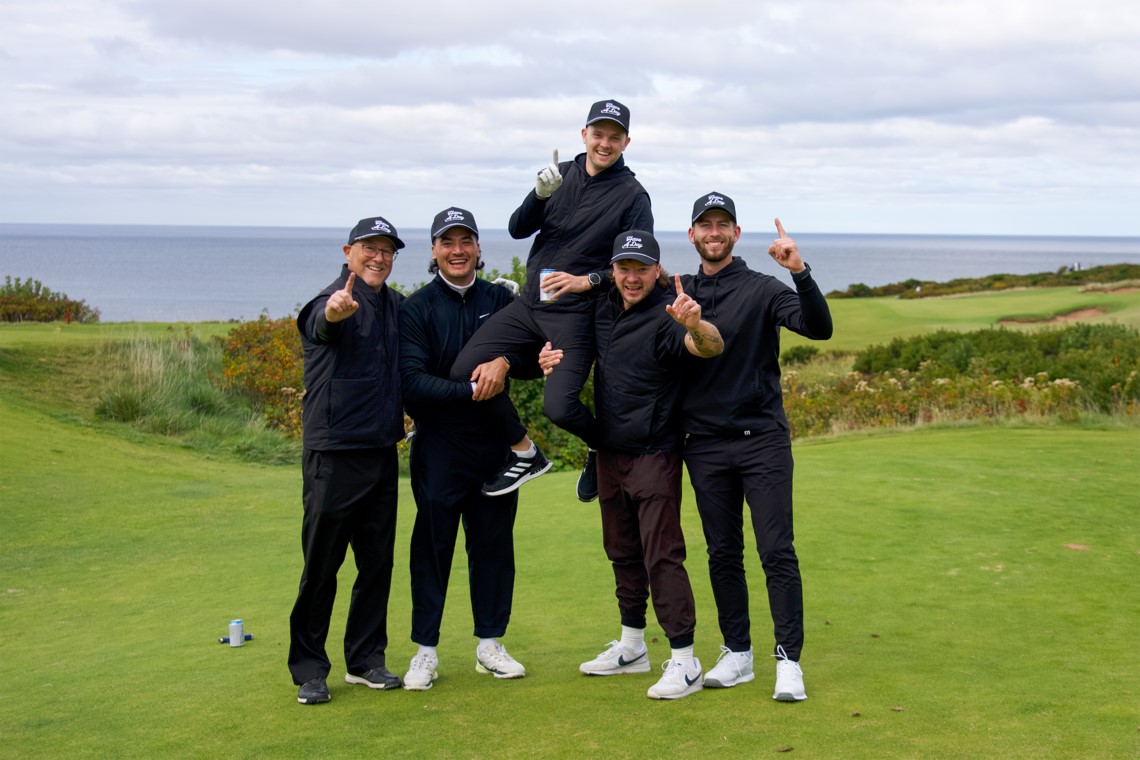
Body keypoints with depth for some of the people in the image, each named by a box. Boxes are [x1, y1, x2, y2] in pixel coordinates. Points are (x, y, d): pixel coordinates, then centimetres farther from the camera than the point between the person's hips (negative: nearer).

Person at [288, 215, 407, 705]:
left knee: (377, 563, 12)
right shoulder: (333, 301, -9)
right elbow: (319, 326, -33)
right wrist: (333, 311, -57)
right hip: (333, 455, -6)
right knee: (321, 565, 0)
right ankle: (309, 669, 11)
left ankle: (366, 660, 24)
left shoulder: (396, 307, 11)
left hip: (382, 452, 6)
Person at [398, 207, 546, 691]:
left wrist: (504, 360, -19)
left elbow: (538, 359, 1)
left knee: (494, 542, 9)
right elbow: (412, 380, -12)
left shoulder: (500, 301, 9)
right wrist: (470, 390, -22)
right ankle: (426, 650, 10)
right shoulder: (416, 308, -2)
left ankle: (489, 644, 20)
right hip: (440, 446, -3)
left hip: (495, 444, 3)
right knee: (433, 546, 1)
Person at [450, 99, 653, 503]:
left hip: (575, 315, -5)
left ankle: (600, 447, 15)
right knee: (463, 371, -8)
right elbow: (517, 229, 2)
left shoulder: (632, 196, -3)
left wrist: (587, 280, -18)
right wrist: (540, 194, -17)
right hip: (529, 304, 5)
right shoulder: (561, 174, 9)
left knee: (558, 406, -20)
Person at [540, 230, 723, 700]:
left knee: (662, 555, -9)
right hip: (610, 451, 8)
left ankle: (684, 661, -2)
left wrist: (696, 324, -58)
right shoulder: (604, 308, 6)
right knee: (622, 551, 18)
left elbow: (712, 347, -36)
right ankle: (631, 647, 31)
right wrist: (554, 359, 4)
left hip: (653, 455, -8)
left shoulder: (664, 316, -17)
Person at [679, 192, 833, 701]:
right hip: (705, 444, 4)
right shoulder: (679, 293, 10)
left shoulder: (763, 290, -3)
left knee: (777, 552, -6)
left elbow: (819, 328, -16)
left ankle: (788, 660, 0)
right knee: (723, 554, 9)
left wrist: (801, 272, -30)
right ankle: (736, 655, 20)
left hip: (762, 439, -3)